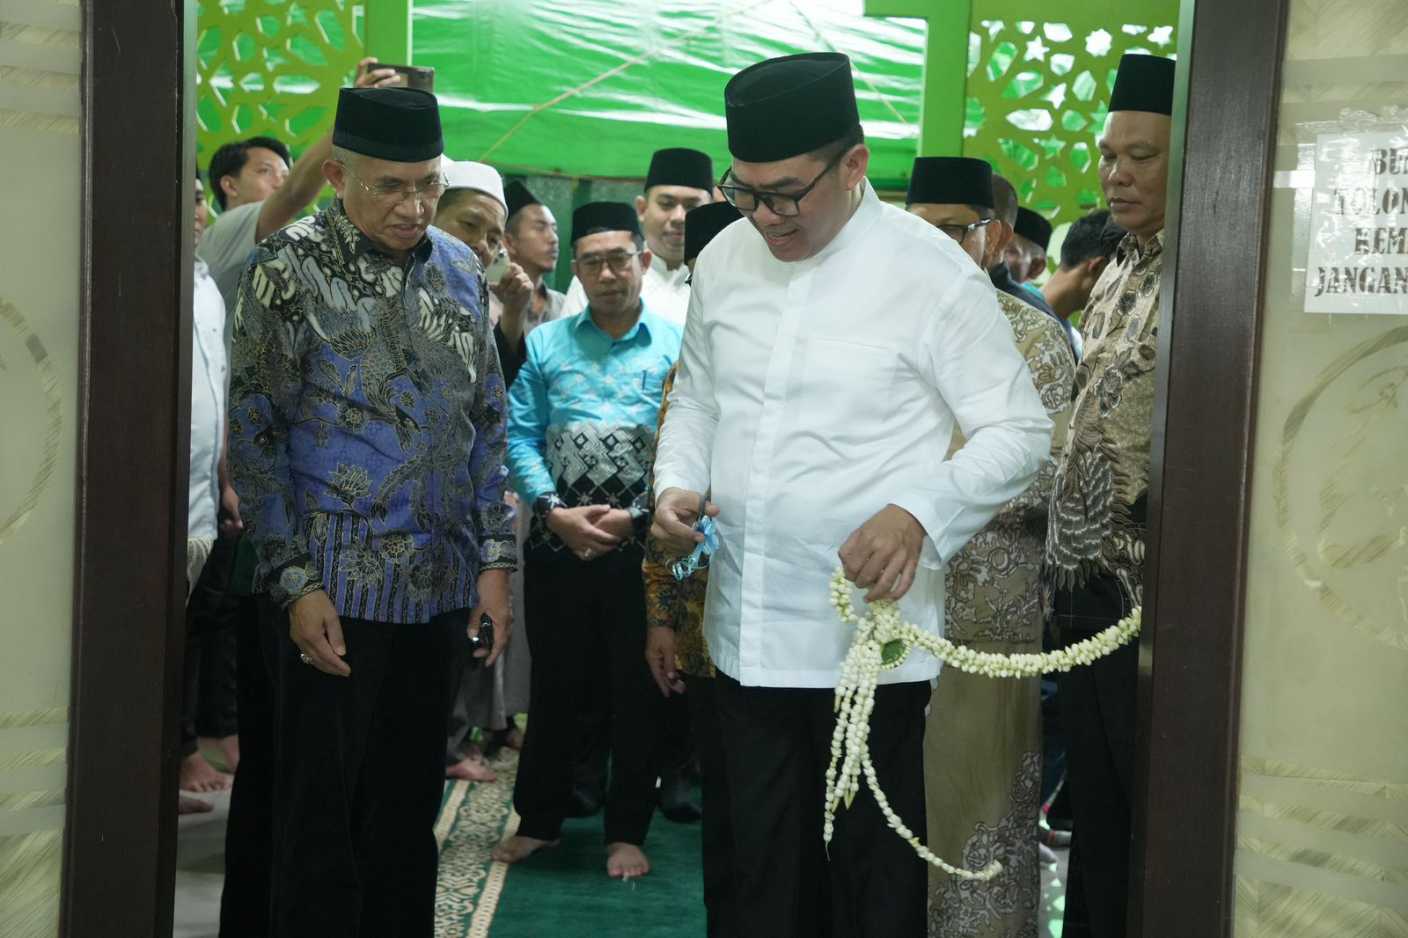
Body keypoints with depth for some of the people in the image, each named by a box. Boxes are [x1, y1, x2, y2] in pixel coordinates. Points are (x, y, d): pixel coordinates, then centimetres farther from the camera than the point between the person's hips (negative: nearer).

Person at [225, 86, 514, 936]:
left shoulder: (458, 269, 9)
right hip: (336, 589, -4)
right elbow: (256, 439, -6)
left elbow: (488, 422, 13)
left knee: (410, 810, 13)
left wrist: (495, 558, 7)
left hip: (440, 585, 5)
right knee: (322, 817, 3)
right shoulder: (291, 270, -6)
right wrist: (294, 581, -11)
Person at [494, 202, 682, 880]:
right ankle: (539, 818, 27)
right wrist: (555, 510, -12)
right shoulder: (546, 344, 6)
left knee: (636, 691, 7)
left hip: (642, 545, -1)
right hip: (557, 541, 2)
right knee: (554, 685, 12)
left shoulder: (677, 347, -1)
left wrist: (636, 517, -15)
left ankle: (627, 831, 21)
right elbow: (520, 436, 2)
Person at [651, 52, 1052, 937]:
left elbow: (1020, 430, -9)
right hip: (746, 630, 5)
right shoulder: (724, 258, 6)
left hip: (870, 634, -5)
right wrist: (679, 484, -1)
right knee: (765, 864, 18)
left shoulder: (932, 272, -12)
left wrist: (919, 512, -25)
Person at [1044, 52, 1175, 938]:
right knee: (1094, 808, 18)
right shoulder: (1117, 276, 15)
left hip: (1152, 592, -8)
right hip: (1090, 584, 9)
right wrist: (1068, 564, 17)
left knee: (1155, 822, 2)